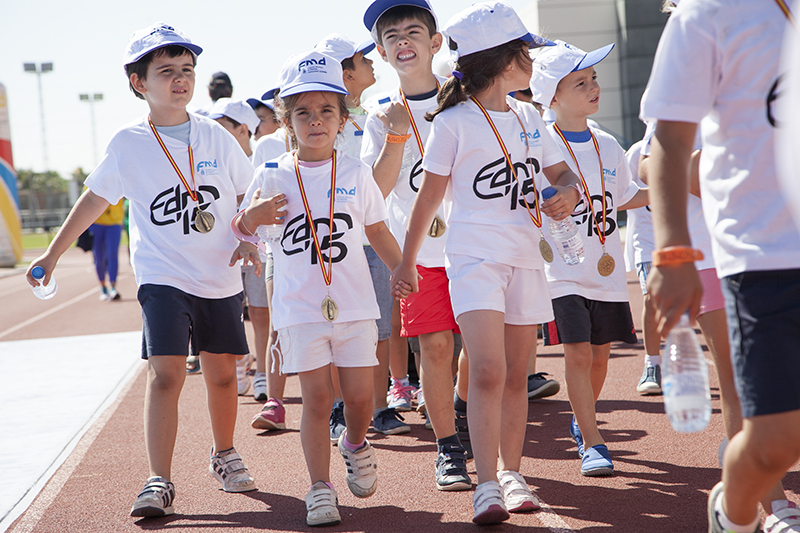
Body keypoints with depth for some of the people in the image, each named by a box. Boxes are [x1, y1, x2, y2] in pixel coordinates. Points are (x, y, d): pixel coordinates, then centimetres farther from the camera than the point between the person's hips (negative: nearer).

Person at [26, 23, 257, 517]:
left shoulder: (216, 136, 0)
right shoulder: (127, 144, -3)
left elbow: (252, 195, 12)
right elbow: (94, 199, 9)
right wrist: (52, 254, 14)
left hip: (221, 278, 2)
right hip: (162, 277, -2)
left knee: (222, 372, 10)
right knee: (166, 372, -15)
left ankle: (225, 455, 33)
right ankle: (160, 482, -12)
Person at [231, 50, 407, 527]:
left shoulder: (356, 173, 4)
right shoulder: (272, 176, 0)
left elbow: (379, 232, 14)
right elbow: (240, 233, 6)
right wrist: (252, 219, -15)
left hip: (354, 304, 1)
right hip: (300, 308, -1)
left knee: (360, 396, 2)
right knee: (317, 398, -3)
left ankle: (356, 445, 34)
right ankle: (320, 488, 7)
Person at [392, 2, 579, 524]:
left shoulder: (528, 116, 12)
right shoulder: (454, 122, -4)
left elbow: (561, 172, 21)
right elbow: (431, 193, 1)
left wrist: (568, 193, -4)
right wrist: (407, 260, 5)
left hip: (525, 258, 5)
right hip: (475, 257, -5)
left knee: (516, 375, 8)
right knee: (488, 371, -17)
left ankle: (511, 473, 20)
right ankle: (487, 485, -14)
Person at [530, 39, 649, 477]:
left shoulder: (608, 146, 10)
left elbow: (624, 199, 20)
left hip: (607, 271, 5)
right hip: (563, 271, -5)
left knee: (599, 353, 12)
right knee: (578, 352, -11)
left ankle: (581, 421, 35)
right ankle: (592, 443, -5)